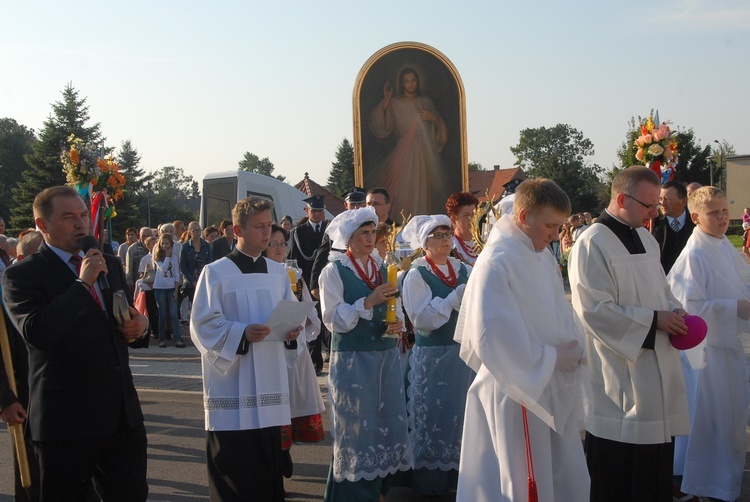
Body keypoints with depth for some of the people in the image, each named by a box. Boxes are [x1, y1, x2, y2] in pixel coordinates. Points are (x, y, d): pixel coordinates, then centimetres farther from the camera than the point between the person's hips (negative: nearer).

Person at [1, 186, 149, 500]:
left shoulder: (110, 266, 14)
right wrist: (83, 284, -22)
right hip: (66, 420, -5)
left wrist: (138, 327, 1)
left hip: (123, 414, 5)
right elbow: (35, 332, -23)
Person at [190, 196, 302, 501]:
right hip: (232, 384, -5)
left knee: (268, 461, 10)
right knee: (234, 466, -1)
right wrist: (242, 332, -25)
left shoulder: (278, 272, 11)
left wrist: (293, 329, -6)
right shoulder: (216, 272, -6)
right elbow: (202, 325, -11)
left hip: (270, 381, 5)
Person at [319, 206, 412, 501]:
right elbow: (333, 319, -12)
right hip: (352, 359, -5)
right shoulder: (334, 272, -4)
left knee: (387, 424, 7)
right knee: (356, 429, 0)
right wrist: (368, 302, -21)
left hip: (386, 357, 5)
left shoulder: (383, 269, 12)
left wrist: (397, 324, -6)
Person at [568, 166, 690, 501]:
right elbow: (595, 311, -19)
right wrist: (653, 320, -18)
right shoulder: (593, 245, -15)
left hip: (657, 371, 8)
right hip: (619, 378, -8)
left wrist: (675, 312, 0)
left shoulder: (645, 239, 12)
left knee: (657, 467, 14)